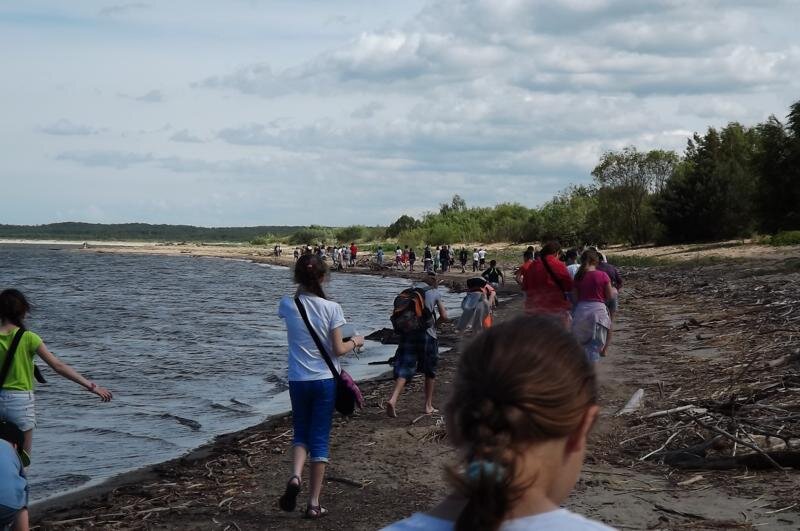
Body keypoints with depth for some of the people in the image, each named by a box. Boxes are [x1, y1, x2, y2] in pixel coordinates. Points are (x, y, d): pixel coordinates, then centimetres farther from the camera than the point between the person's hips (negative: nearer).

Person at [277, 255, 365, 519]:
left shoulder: (288, 305, -6)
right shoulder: (331, 308, -11)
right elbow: (338, 349, -8)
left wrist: (301, 289, 11)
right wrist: (355, 341, 10)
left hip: (298, 380, 2)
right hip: (325, 380, -1)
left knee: (300, 432, 19)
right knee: (320, 438, 7)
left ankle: (295, 476, -10)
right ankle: (314, 503, 8)